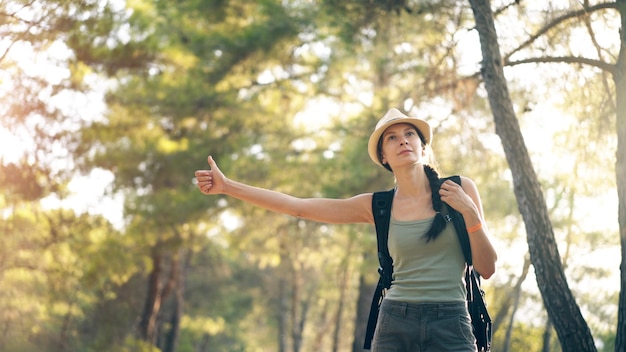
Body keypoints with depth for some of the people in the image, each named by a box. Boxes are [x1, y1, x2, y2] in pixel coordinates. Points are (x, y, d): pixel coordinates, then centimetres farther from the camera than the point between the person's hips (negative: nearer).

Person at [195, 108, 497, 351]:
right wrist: (226, 186, 1)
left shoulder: (460, 190, 3)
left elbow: (487, 269, 4)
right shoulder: (378, 206, 5)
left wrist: (469, 214, -10)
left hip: (450, 326, -1)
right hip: (395, 325, 1)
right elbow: (297, 206, 4)